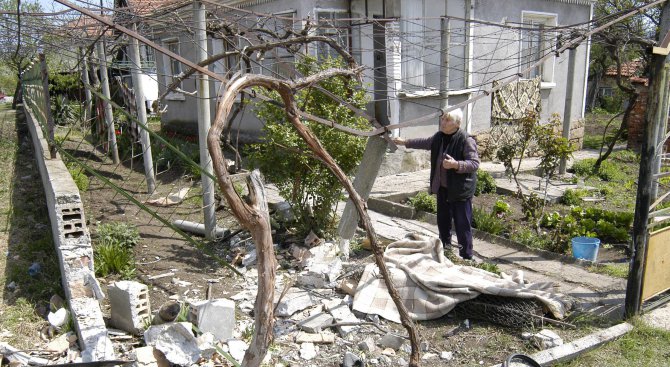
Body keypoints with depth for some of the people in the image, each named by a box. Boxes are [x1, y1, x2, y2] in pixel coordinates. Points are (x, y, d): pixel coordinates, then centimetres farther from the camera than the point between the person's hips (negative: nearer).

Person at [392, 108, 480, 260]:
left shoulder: (467, 140, -19)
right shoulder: (439, 136, 5)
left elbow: (475, 163, -21)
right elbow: (426, 142, 25)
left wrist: (456, 164, -35)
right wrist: (406, 142, 26)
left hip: (460, 190, -8)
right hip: (442, 188, 8)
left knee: (462, 225, -1)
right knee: (443, 222, 19)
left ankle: (466, 257, 11)